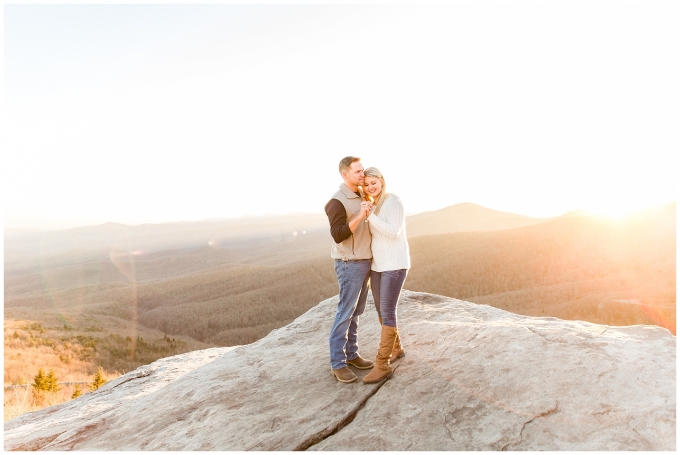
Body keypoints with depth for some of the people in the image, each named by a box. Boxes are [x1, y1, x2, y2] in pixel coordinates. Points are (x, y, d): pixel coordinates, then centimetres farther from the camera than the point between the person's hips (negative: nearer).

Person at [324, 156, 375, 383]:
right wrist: (360, 216, -31)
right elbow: (338, 235, -24)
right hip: (350, 264, -8)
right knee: (345, 313, -3)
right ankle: (337, 363, 8)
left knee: (356, 311, 14)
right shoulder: (337, 201, -16)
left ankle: (351, 354, 26)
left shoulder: (360, 196, 12)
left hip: (363, 261, 9)